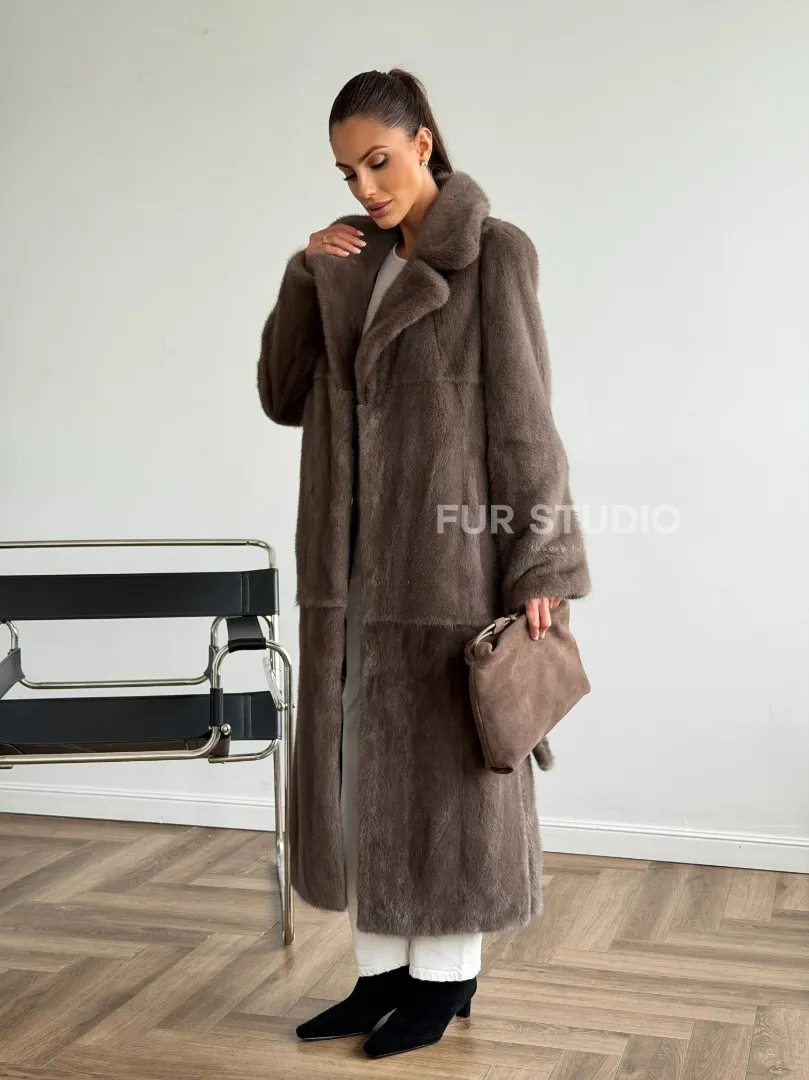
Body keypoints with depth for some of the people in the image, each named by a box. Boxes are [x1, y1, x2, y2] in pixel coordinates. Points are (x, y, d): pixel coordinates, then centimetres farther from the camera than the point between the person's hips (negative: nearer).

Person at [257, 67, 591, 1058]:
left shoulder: (494, 253, -6)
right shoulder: (353, 267, 12)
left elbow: (524, 418, -9)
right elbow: (284, 399, 11)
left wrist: (540, 566, -12)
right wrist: (304, 278, 0)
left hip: (449, 561, -6)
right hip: (355, 564, 6)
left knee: (447, 765, 5)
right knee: (362, 764, 10)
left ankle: (448, 977, 21)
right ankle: (381, 972, 24)